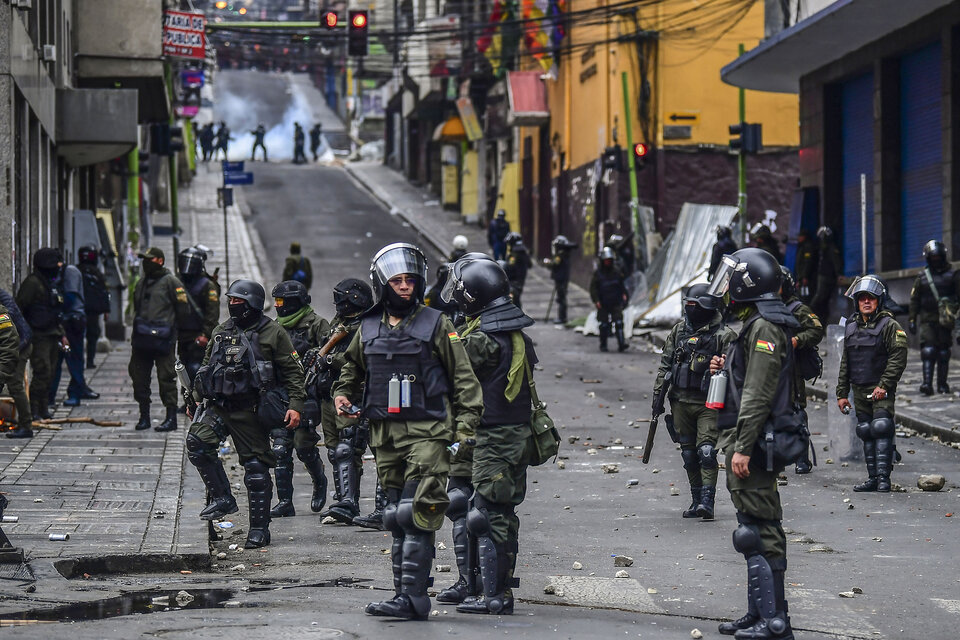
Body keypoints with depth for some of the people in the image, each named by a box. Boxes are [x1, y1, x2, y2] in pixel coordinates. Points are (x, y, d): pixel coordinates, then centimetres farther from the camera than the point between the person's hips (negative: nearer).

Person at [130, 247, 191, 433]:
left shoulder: (170, 282, -5)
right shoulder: (141, 283, 18)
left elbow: (183, 308, -4)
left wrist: (169, 325, 2)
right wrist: (138, 328, 17)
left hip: (162, 340, -7)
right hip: (141, 339, 7)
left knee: (166, 378, -6)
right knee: (139, 377, 7)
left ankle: (171, 417, -2)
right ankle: (144, 416, 15)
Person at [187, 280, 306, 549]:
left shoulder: (272, 333, -2)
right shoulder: (221, 332, 14)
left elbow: (293, 371, -2)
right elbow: (207, 366, 24)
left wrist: (295, 405, -11)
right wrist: (195, 399, 18)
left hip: (252, 410, -5)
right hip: (218, 406, 5)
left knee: (256, 468, -1)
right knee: (197, 443, -19)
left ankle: (259, 529, 7)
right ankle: (222, 498, -5)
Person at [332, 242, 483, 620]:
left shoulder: (436, 325, -1)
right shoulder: (368, 329, 11)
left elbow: (463, 378, 1)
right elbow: (352, 369, 30)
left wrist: (465, 427, -6)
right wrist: (342, 395, 10)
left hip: (427, 432, -5)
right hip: (385, 433, 5)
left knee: (415, 515, -14)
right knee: (396, 519, 8)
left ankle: (411, 598, -16)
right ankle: (405, 593, 13)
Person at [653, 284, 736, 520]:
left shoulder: (724, 335, -5)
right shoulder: (678, 331, 10)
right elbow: (665, 363, 17)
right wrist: (658, 392, 12)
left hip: (709, 404, -5)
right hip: (681, 401, 5)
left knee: (706, 451, -14)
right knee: (689, 454, 10)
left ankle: (707, 501, -17)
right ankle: (696, 500, 18)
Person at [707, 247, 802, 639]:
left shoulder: (764, 328, -15)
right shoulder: (757, 324, 18)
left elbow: (759, 394, -21)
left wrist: (743, 448, -24)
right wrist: (726, 370, 12)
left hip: (753, 444, -11)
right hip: (752, 444, 11)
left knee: (759, 531, -11)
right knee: (759, 529, 14)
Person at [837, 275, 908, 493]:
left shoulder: (890, 326, -4)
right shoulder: (851, 327, 15)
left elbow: (898, 359, -11)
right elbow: (845, 363, 19)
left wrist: (884, 385, -19)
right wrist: (842, 393, 15)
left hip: (882, 390, -6)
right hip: (859, 390, 6)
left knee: (881, 428, -15)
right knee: (866, 433, 7)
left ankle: (883, 477, -14)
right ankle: (873, 477, 11)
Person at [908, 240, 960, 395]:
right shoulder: (922, 277, 9)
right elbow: (914, 299, 13)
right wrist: (912, 320, 7)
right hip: (927, 320, 0)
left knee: (943, 353, 3)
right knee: (928, 351, -12)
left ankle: (942, 385, 11)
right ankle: (927, 384, -19)